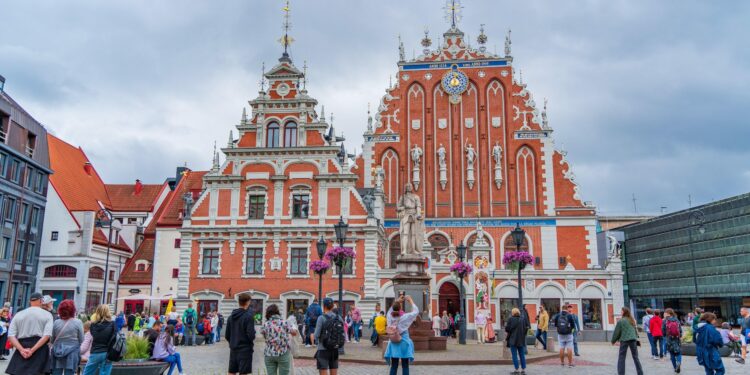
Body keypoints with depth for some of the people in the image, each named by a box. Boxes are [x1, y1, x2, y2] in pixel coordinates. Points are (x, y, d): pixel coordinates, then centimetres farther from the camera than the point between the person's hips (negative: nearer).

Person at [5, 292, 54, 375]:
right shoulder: (47, 315, 3)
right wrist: (33, 350, -13)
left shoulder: (18, 315, 10)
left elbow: (11, 336, -1)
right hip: (39, 351, -2)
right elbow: (46, 335, -11)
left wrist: (22, 350, -9)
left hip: (21, 352, 2)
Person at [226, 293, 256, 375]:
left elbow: (227, 335, 10)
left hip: (233, 350, 6)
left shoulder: (231, 316, 7)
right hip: (245, 350, -6)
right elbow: (251, 335, -19)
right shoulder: (248, 316, -14)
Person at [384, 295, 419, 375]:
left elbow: (391, 310, 19)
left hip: (393, 344, 4)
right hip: (404, 344, -3)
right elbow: (416, 311, -3)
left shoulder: (390, 316, -5)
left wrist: (397, 302, 17)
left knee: (394, 366, 9)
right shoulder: (405, 317, -15)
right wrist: (410, 301, 6)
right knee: (405, 366, 4)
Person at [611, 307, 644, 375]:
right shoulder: (632, 320, 12)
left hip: (624, 340, -5)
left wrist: (613, 341, 10)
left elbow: (617, 332, -1)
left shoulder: (620, 321, -5)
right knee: (635, 357, 12)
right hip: (633, 339, 5)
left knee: (621, 358, 1)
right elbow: (635, 330, 15)